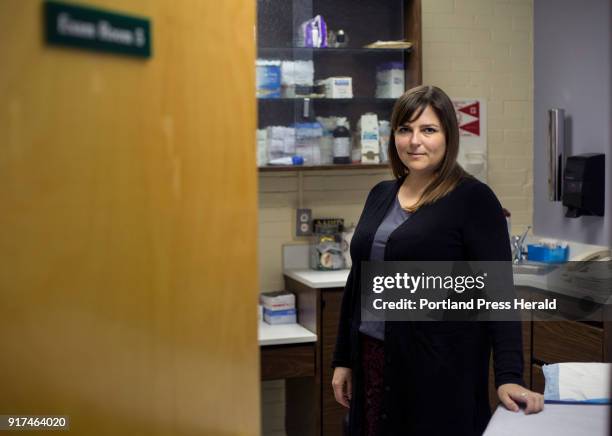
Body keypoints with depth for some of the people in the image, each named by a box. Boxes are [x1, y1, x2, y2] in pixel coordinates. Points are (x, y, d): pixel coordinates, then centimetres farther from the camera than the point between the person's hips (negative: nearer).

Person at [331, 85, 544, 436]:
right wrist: (343, 360, 13)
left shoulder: (474, 199, -9)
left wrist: (509, 377, -22)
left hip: (441, 367, -5)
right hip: (373, 361, 6)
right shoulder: (381, 195, 8)